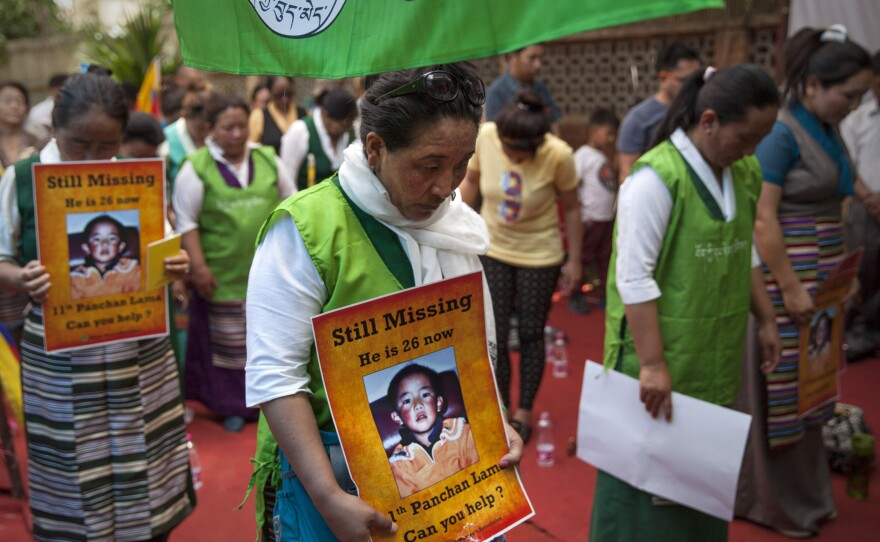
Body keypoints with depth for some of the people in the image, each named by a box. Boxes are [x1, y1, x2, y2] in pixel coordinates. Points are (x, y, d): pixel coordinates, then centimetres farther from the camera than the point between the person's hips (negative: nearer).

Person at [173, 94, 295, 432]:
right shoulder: (196, 167, -5)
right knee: (228, 342, 7)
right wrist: (198, 266, -12)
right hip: (223, 274, -3)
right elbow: (186, 221, -7)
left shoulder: (268, 160, 5)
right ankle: (232, 407, 21)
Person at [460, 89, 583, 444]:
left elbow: (571, 208, -10)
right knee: (494, 336, 6)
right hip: (492, 250, 2)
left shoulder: (559, 155, -24)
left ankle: (524, 411, 30)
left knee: (530, 335, 10)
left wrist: (575, 261, -5)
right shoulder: (484, 136, -20)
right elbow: (472, 179, -2)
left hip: (539, 254, -2)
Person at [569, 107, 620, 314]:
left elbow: (616, 179, 13)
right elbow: (571, 187, -16)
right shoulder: (583, 155, -12)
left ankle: (604, 295, 26)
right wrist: (580, 214, -19)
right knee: (582, 258, 3)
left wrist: (612, 157, 7)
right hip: (590, 219, -7)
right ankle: (575, 297, 15)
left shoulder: (606, 156, 12)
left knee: (606, 258, 14)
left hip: (608, 217, 8)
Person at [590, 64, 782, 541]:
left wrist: (766, 320, 17)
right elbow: (634, 278, -21)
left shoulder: (744, 175, 5)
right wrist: (652, 364, -21)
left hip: (718, 360, 7)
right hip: (661, 359, -7)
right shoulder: (656, 179, -20)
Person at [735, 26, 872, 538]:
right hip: (782, 271, -9)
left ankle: (804, 493, 31)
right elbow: (762, 218, -20)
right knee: (779, 387, 2)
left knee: (807, 385, 16)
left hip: (821, 273, 9)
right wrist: (791, 288, -20)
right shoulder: (780, 133, -15)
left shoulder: (829, 131, 11)